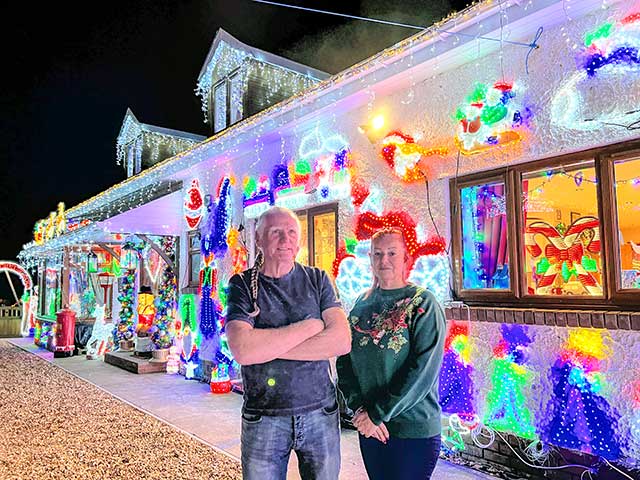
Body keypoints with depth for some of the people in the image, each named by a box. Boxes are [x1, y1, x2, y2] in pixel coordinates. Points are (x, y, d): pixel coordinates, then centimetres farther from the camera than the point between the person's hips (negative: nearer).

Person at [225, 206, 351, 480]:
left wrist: (269, 346, -17)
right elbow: (242, 350, -21)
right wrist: (310, 326, -16)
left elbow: (342, 341, -13)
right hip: (263, 419, -1)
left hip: (320, 413, 2)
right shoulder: (242, 285, -4)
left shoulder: (317, 280, 1)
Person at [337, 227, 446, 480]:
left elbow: (423, 371, -17)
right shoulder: (362, 303, 4)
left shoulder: (423, 303, -10)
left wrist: (377, 414, -16)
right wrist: (359, 408, -9)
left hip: (414, 431, -4)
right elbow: (344, 360, 3)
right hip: (368, 429, 5)